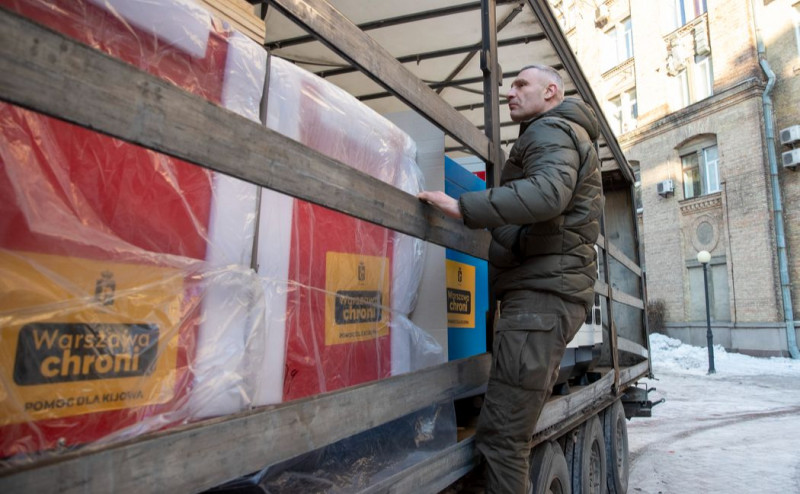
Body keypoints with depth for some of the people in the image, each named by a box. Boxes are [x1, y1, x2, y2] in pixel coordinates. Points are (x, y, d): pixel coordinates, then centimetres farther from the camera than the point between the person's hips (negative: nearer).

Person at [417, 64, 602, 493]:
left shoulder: (551, 131, -3)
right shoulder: (571, 137, 31)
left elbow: (548, 192, -25)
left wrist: (462, 206, -26)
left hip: (542, 291, -11)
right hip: (551, 291, 11)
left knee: (500, 434, -11)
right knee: (518, 430, 15)